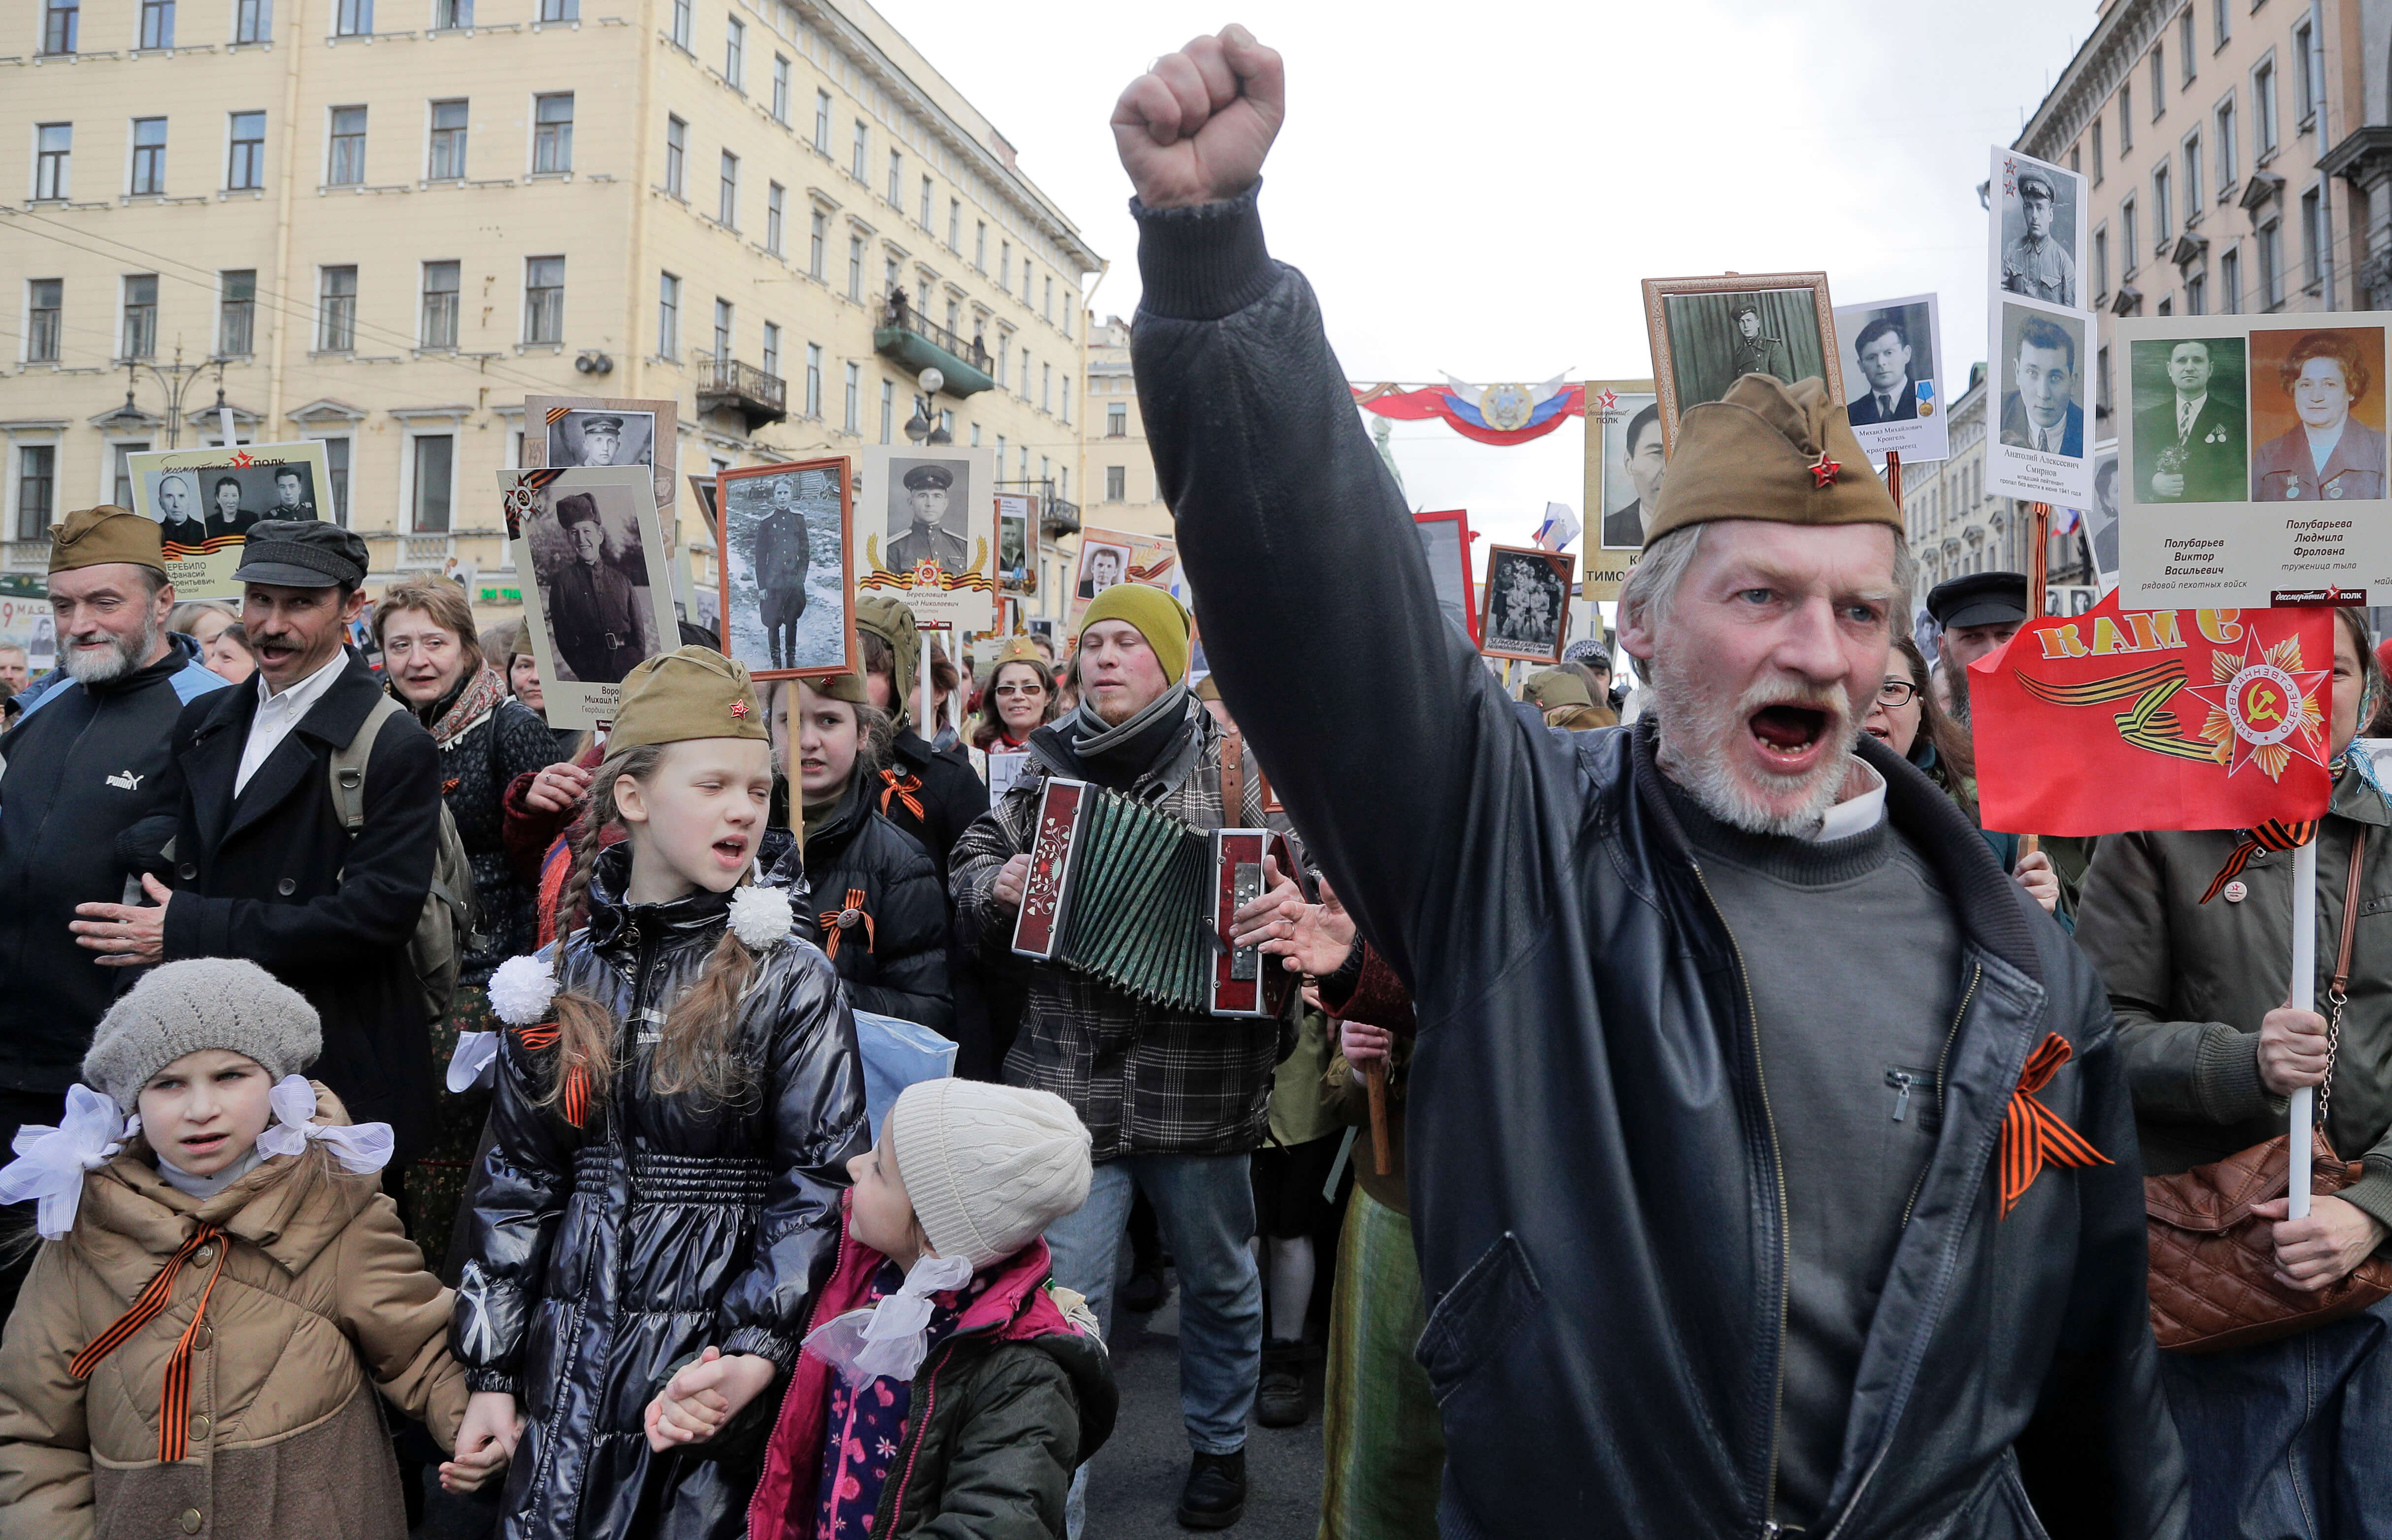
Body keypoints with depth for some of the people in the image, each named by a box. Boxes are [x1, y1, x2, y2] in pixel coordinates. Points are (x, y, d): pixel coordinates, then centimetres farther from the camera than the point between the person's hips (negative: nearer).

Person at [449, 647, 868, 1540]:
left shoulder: (791, 980, -8)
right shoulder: (562, 976, 3)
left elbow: (822, 1183, -9)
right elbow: (515, 1180, 7)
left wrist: (759, 1349, -17)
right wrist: (491, 1370, 5)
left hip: (717, 1363, -3)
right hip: (571, 1361, 3)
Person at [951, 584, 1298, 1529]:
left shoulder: (1232, 762, 0)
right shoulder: (1047, 767, 8)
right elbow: (974, 858, 16)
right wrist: (994, 883, -6)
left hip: (1199, 1079, 0)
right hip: (1069, 1071, 1)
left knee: (1218, 1276, 17)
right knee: (1061, 1290, 2)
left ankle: (1219, 1445, 40)